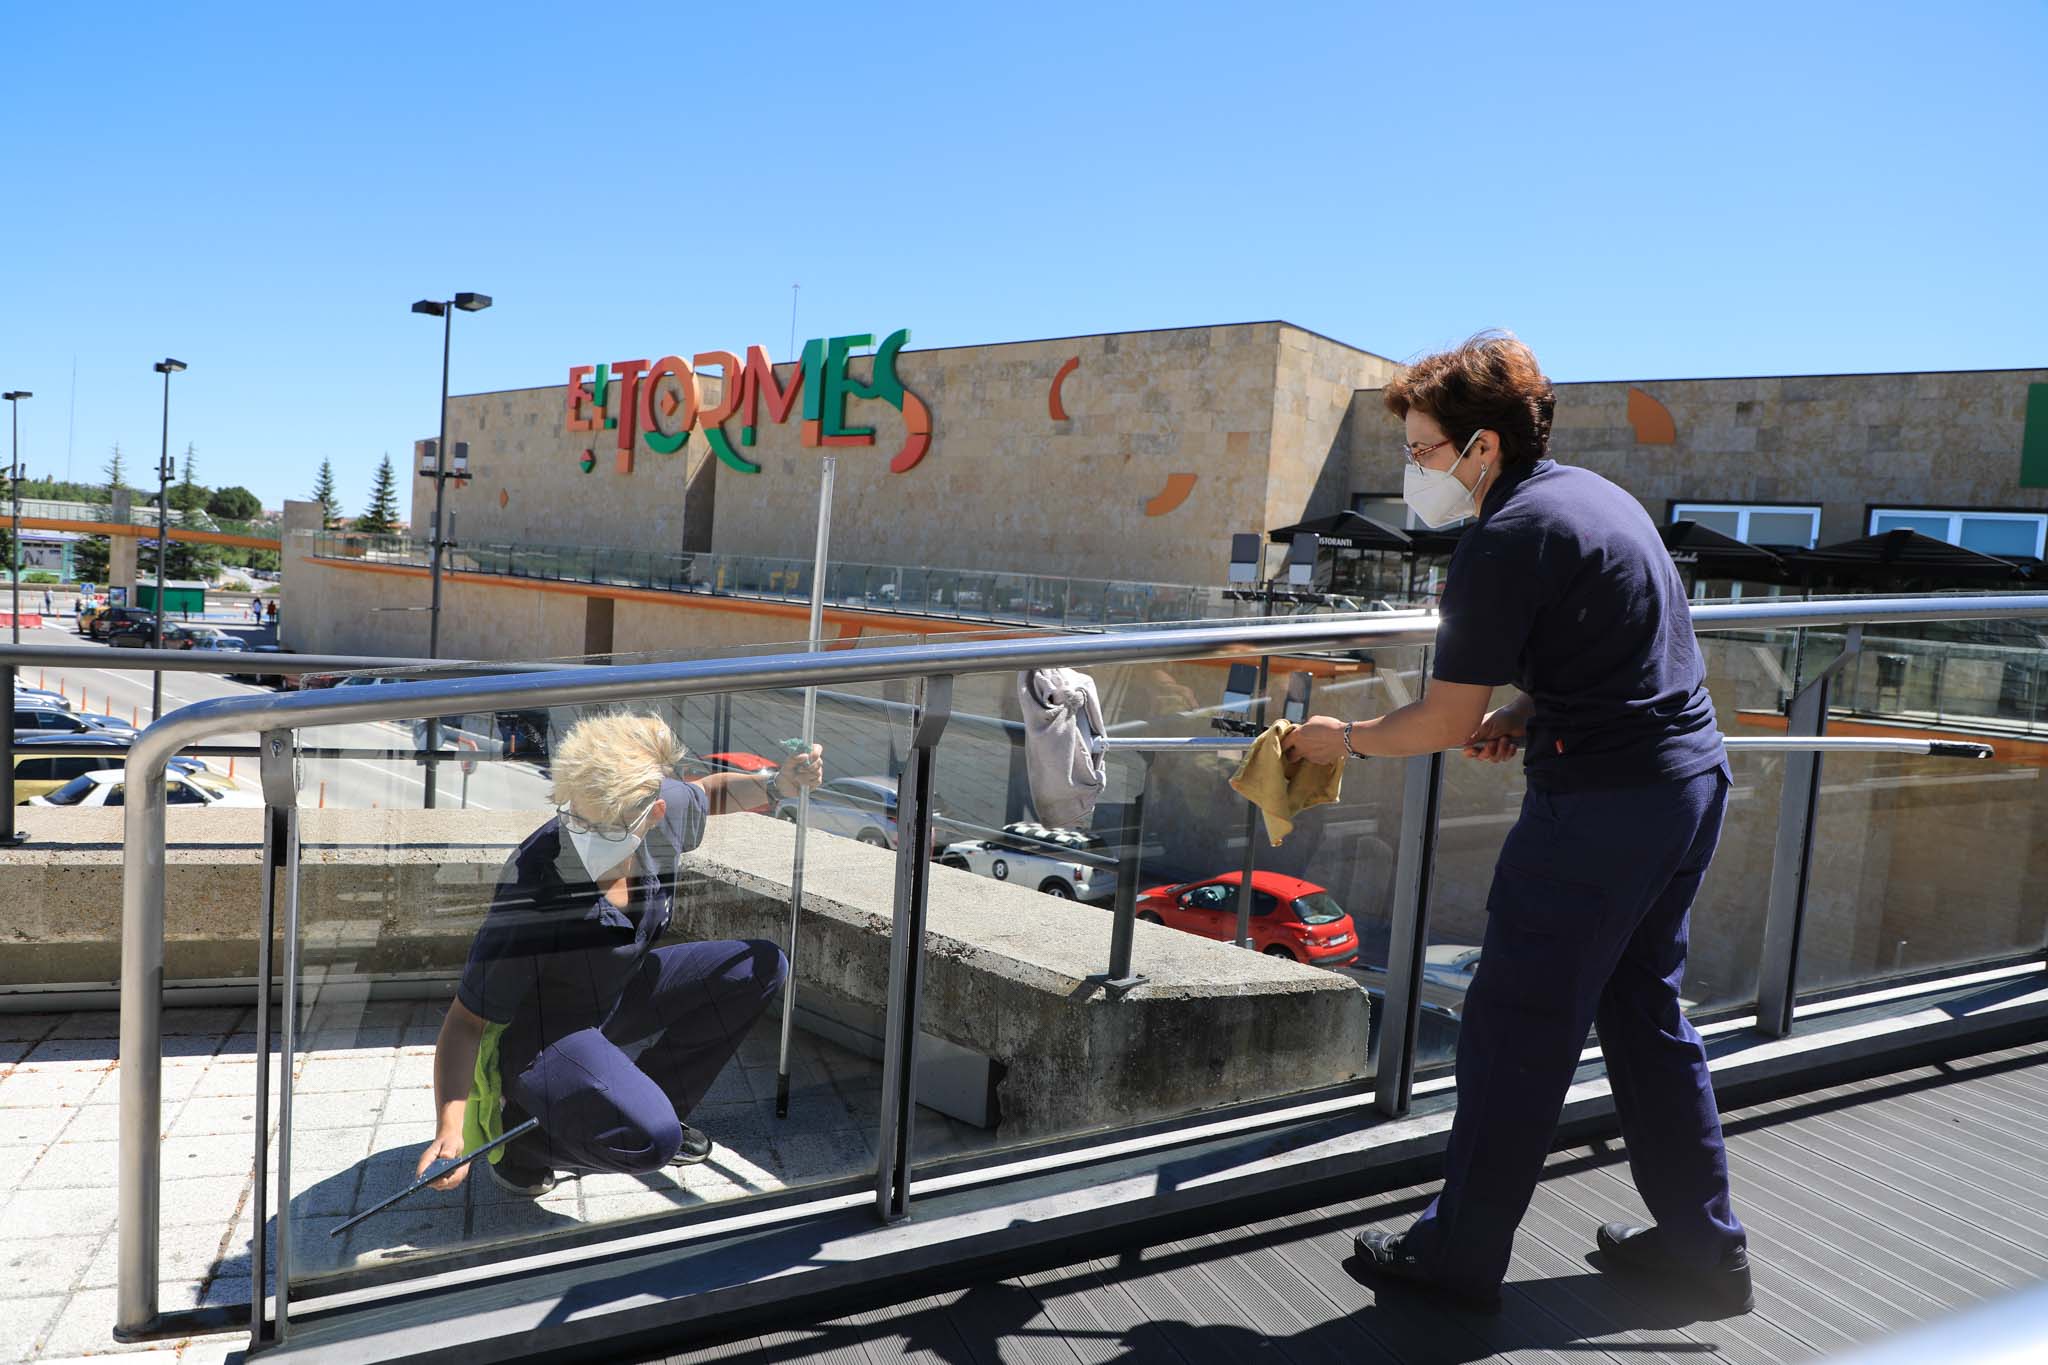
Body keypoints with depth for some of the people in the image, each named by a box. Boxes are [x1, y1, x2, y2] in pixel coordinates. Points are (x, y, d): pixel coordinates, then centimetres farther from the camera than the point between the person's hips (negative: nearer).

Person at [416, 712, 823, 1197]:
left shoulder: (665, 809, -20)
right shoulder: (532, 894, -36)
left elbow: (710, 791, 7)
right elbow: (466, 1022, -25)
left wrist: (776, 783, -10)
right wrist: (449, 1132, -35)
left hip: (616, 992, 7)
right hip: (535, 1032, -7)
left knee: (761, 967, -1)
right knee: (652, 1141, -31)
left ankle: (649, 1104, 14)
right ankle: (515, 1130, 1)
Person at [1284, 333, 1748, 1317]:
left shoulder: (1505, 541, -16)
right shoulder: (1595, 494, 13)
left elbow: (1442, 723, -14)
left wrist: (1342, 739, 2)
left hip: (1601, 806, -10)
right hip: (1694, 776, 10)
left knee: (1517, 1028, 1)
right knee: (1644, 1011, 19)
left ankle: (1459, 1255, 14)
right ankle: (1703, 1247, 30)